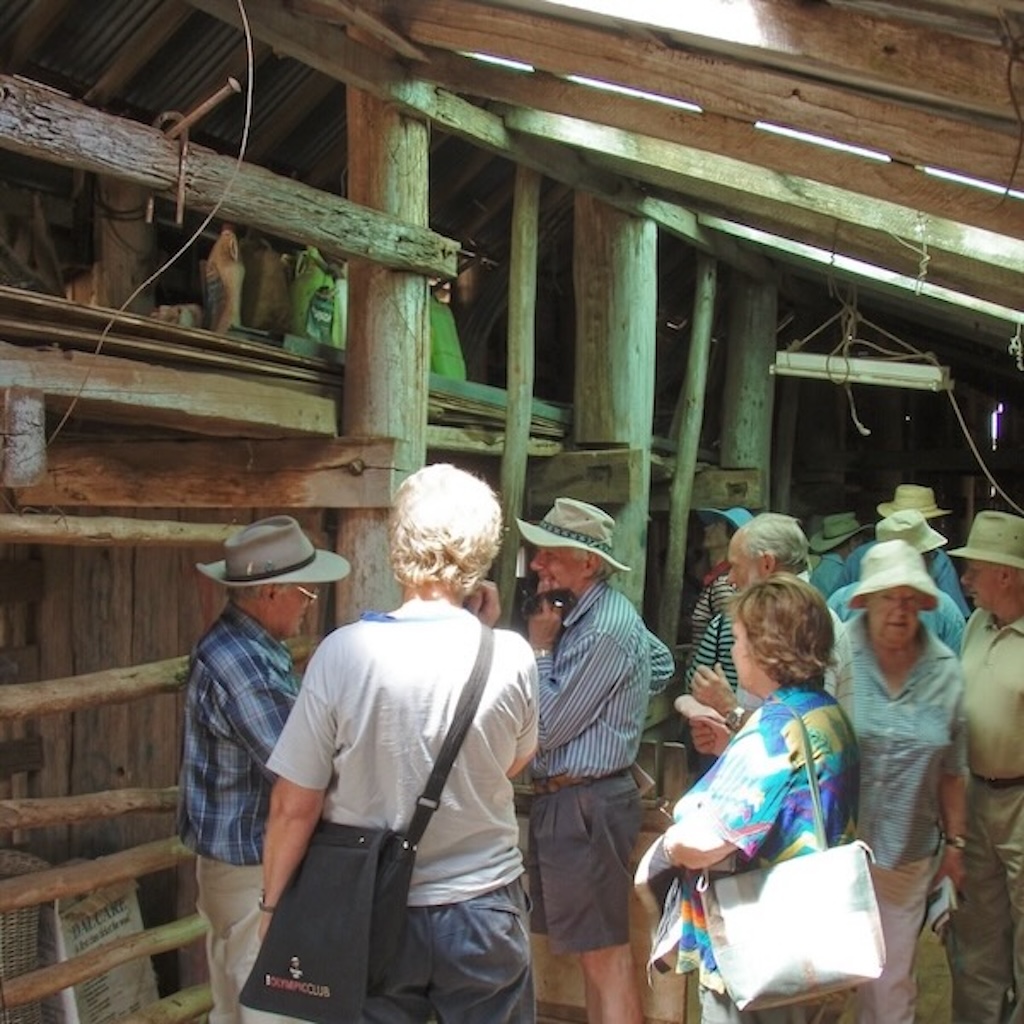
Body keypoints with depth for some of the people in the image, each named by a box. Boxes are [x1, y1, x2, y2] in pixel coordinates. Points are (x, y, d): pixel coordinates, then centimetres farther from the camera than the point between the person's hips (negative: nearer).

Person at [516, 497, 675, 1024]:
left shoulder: (604, 630, -20)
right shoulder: (586, 612, 10)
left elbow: (544, 729, -18)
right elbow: (662, 664, 26)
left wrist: (540, 648, -11)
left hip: (584, 805, -10)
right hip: (563, 800, 10)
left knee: (604, 952, -3)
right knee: (594, 945, 17)